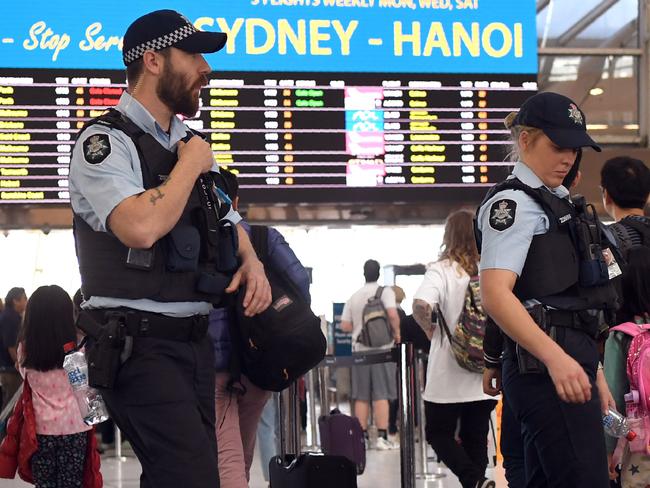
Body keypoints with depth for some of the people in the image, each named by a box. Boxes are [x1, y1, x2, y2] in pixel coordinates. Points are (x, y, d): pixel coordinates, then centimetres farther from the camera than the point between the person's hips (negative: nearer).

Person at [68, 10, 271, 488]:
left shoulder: (189, 143, 15)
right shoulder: (105, 141, -9)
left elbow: (227, 220, 30)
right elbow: (140, 228, -26)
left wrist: (251, 261, 7)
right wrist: (191, 165, -11)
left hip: (194, 338, 8)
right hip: (139, 343, -8)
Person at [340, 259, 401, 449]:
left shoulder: (354, 297, 10)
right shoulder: (385, 291, -2)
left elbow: (345, 326, 7)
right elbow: (392, 314, -17)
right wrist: (396, 333, -3)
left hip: (359, 350, 3)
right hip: (382, 348, -3)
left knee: (361, 397, 7)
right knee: (381, 395, -3)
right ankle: (382, 437, -8)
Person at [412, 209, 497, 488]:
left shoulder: (442, 271, -10)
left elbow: (420, 305, -26)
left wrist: (429, 329, -9)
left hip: (448, 376, -4)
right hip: (485, 376, 4)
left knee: (439, 434, 8)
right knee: (476, 438, 11)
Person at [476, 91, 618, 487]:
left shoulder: (556, 204, 23)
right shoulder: (513, 203, -7)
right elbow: (496, 293, -21)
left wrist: (593, 370, 22)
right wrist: (556, 358, -31)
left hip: (568, 362, 10)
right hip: (545, 367, -10)